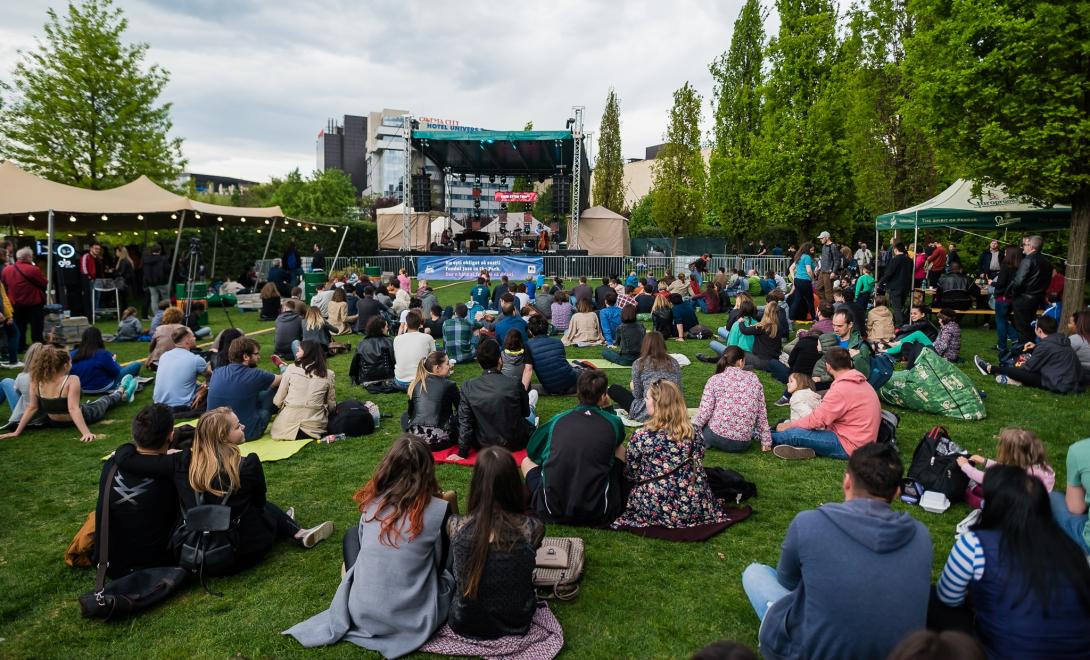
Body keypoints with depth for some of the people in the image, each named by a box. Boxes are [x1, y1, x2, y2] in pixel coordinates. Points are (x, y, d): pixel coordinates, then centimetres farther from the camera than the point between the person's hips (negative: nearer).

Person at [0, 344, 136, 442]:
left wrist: (17, 432, -6)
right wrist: (86, 432, -38)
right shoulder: (72, 380, -30)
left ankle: (121, 394, 58)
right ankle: (121, 393, 59)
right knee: (106, 400, 26)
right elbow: (73, 409, -34)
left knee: (88, 403, 33)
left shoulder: (37, 380, -14)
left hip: (54, 422, 5)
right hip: (78, 419, -5)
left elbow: (32, 407, -13)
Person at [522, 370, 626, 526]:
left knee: (527, 460, 26)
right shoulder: (614, 422, 3)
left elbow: (532, 452, 19)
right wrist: (607, 408, 29)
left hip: (552, 512, 0)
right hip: (599, 514, 0)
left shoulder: (558, 420, 4)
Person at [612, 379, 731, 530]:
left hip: (655, 509, -2)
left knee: (630, 491, 29)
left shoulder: (641, 437, -14)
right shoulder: (693, 433, -4)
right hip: (694, 508, 3)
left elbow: (630, 476, -2)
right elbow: (699, 470, 6)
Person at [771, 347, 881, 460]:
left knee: (794, 434, -12)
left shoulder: (842, 388, -20)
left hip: (849, 445, -10)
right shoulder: (860, 382, 12)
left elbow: (818, 419, -17)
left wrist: (790, 425, -4)